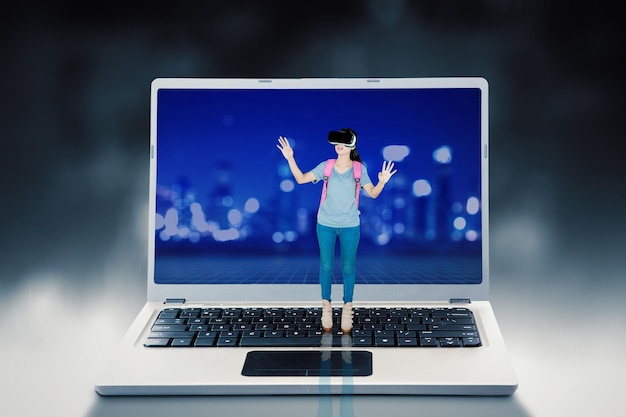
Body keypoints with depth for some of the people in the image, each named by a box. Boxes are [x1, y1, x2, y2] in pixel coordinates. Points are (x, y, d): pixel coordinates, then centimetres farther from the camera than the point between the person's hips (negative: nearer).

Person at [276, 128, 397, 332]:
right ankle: (326, 305, 22)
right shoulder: (325, 166, -2)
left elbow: (372, 193, -6)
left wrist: (382, 182, -26)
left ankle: (347, 307, 20)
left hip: (350, 226, -1)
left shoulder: (359, 169, -3)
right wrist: (290, 159, -14)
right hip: (325, 225, 1)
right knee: (326, 265, 8)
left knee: (348, 267, 7)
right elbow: (301, 179, -3)